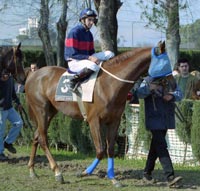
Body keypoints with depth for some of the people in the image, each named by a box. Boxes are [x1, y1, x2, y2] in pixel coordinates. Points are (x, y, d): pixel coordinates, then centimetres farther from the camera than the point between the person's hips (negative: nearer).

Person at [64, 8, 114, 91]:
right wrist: (89, 58, -26)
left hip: (86, 59, 8)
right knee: (93, 66, -39)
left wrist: (93, 58, -6)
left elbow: (91, 51, 18)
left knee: (109, 54, 1)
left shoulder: (89, 34, 12)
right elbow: (72, 54, -20)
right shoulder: (74, 32, -15)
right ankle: (74, 80, -22)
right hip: (74, 62, -8)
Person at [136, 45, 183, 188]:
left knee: (156, 146, 14)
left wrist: (172, 96, -22)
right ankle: (170, 177, -22)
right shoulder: (148, 80, -5)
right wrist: (149, 88, -37)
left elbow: (179, 94, 1)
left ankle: (147, 173, 27)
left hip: (167, 118, 5)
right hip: (154, 118, -5)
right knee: (161, 146, -14)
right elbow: (140, 93, -18)